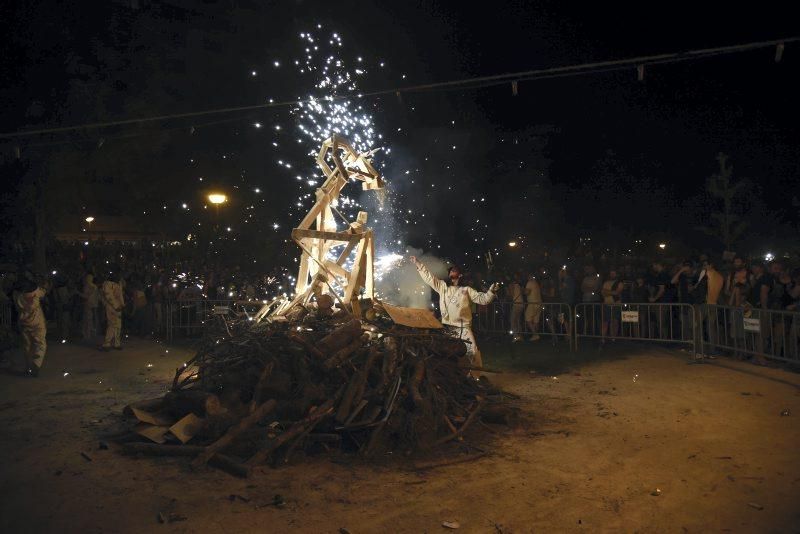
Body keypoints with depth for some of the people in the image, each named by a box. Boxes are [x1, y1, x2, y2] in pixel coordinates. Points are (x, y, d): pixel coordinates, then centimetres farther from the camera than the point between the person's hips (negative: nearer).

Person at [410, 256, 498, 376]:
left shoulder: (467, 290, 7)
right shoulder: (443, 287, 11)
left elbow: (482, 299, 1)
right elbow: (429, 277, 8)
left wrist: (491, 292, -17)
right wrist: (417, 264, 3)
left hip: (463, 328, -2)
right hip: (447, 328, 2)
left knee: (473, 352, -9)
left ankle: (475, 378, 3)